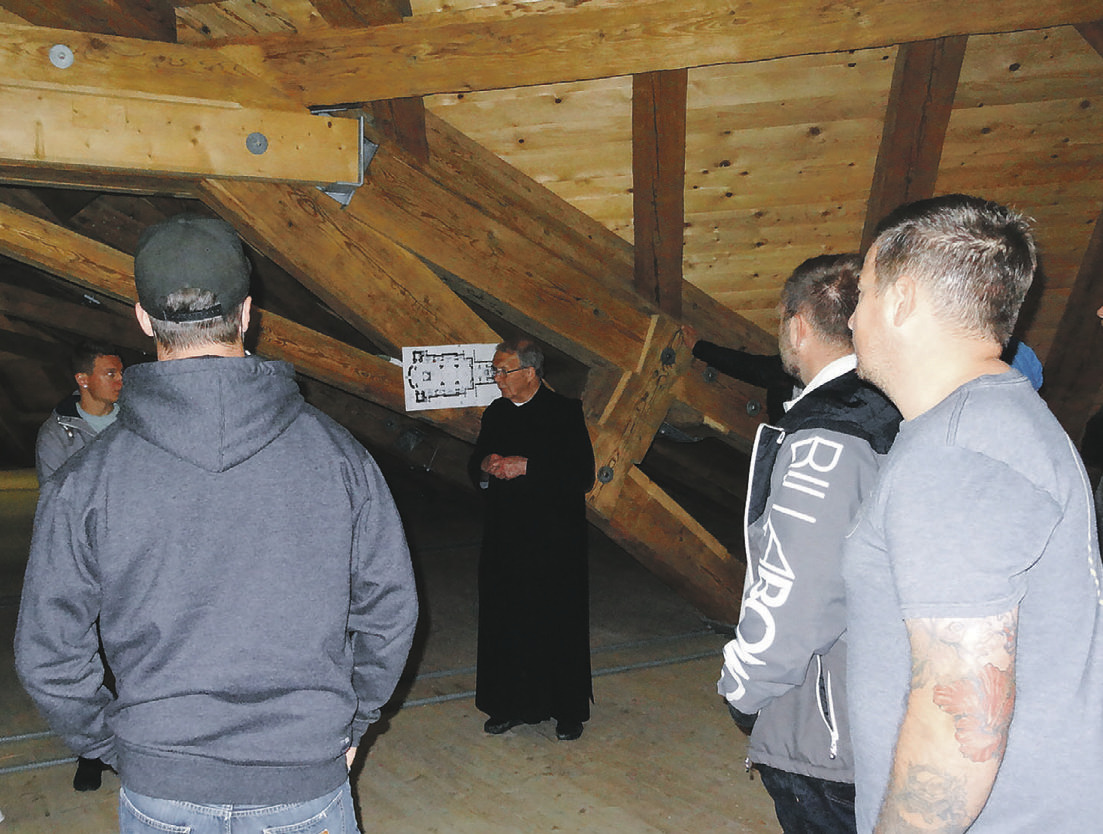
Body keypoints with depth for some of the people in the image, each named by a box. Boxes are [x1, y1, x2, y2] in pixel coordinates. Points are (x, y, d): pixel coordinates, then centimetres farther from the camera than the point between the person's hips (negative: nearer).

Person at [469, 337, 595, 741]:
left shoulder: (565, 412, -8)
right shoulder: (496, 413, 10)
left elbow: (583, 476, -14)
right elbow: (475, 468, 18)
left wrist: (526, 467, -20)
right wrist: (486, 465, -6)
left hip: (554, 541, -5)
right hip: (505, 539, 5)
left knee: (558, 627, 3)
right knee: (504, 624, 10)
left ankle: (568, 711, 19)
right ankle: (512, 705, 25)